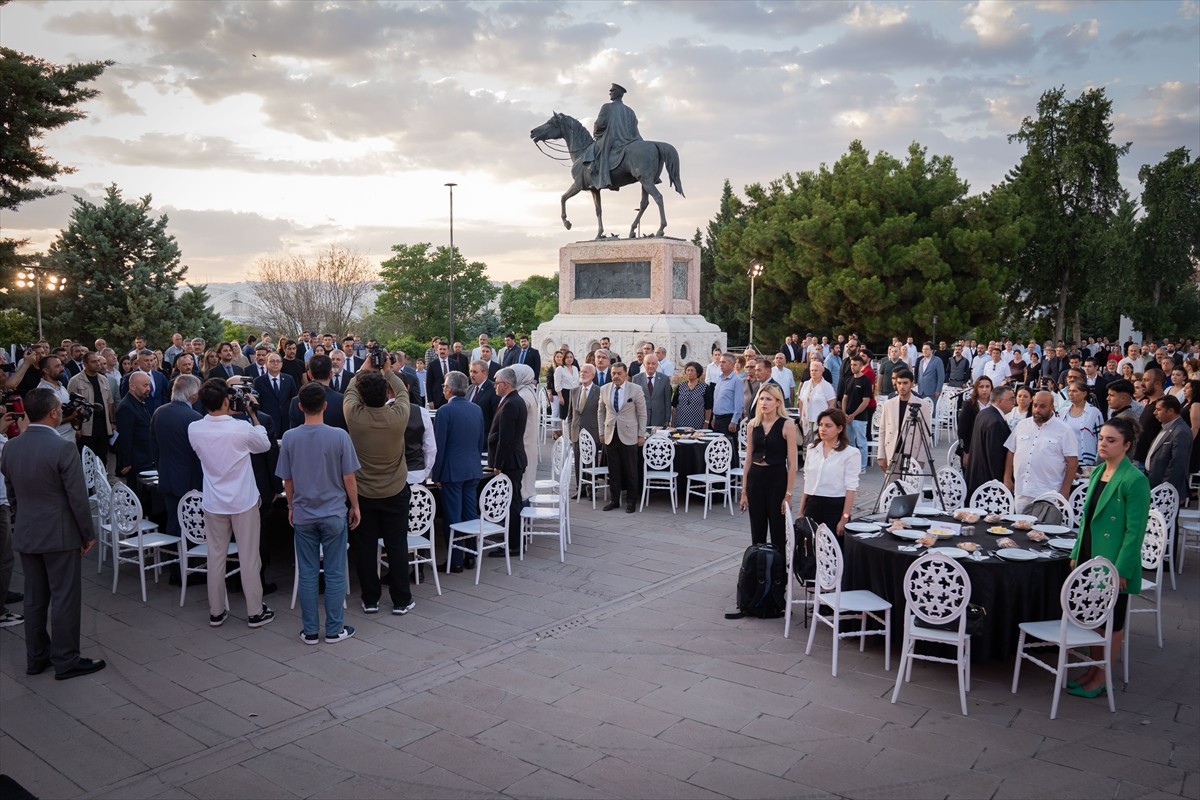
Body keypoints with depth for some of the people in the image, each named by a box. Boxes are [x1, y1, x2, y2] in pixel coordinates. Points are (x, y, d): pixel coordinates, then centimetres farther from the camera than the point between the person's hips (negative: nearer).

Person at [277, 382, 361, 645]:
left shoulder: (289, 437, -5)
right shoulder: (339, 436, -12)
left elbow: (287, 480, 3)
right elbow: (348, 478, -7)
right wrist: (355, 506, 6)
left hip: (303, 515, 2)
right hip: (334, 514, -2)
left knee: (307, 573, 9)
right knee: (335, 574, 7)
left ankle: (310, 631, 16)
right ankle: (334, 629, 14)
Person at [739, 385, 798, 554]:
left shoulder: (787, 425, -8)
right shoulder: (753, 424, 5)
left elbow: (792, 463, -8)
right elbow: (748, 459, 10)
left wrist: (788, 493, -12)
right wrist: (744, 491, 8)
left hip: (777, 478, -4)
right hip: (755, 478, 4)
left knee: (777, 531, 4)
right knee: (757, 531, 11)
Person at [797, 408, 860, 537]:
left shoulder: (850, 453, -7)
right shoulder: (812, 449, 9)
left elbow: (851, 488, -10)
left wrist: (845, 518, -14)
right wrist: (801, 511, 12)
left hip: (836, 507, -4)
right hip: (812, 505, 4)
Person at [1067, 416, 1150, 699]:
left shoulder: (1135, 480, -16)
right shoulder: (1097, 472, 7)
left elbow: (1135, 530, -17)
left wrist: (1121, 570, -18)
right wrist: (1077, 553, 12)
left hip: (1114, 563, -7)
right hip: (1090, 557, 7)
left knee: (1112, 622, 7)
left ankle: (1101, 678, 18)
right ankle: (1093, 670, 29)